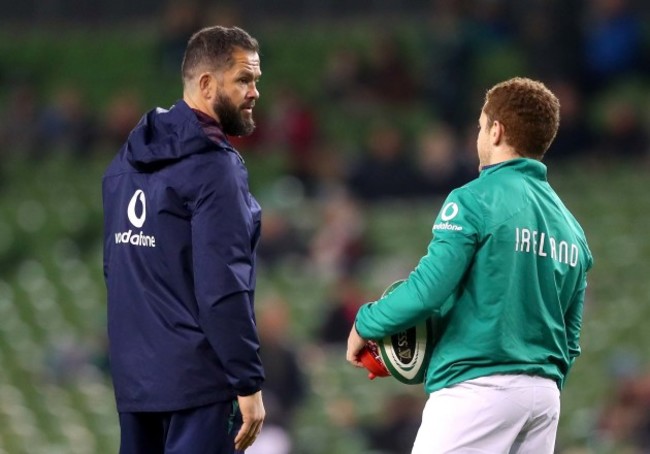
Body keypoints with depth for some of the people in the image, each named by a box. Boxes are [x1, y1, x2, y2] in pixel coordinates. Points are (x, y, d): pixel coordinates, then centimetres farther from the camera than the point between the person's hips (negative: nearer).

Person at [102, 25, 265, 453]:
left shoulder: (127, 161, 12)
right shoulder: (214, 166, -13)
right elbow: (222, 288, -18)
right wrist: (249, 383, -15)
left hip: (133, 373, 8)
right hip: (198, 376, -8)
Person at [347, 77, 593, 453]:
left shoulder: (475, 200, -7)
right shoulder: (570, 226, 14)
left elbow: (428, 289, -14)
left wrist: (366, 325, 2)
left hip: (478, 388, -7)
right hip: (544, 396, 7)